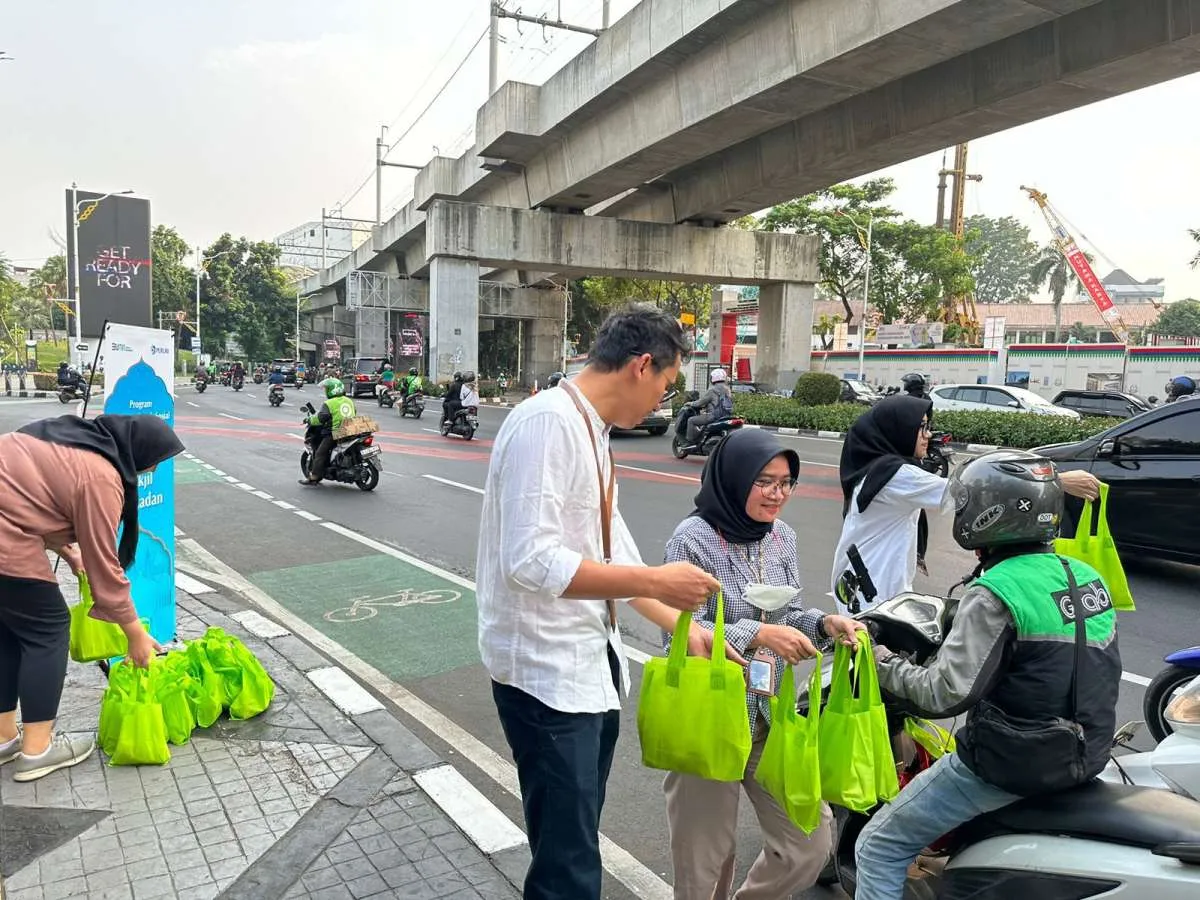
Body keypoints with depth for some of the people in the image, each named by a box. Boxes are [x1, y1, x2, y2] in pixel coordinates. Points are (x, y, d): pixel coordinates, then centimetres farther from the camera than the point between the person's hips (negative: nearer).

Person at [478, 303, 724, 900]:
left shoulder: (592, 430, 10)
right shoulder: (547, 422, -20)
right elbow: (531, 561, -28)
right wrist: (654, 581, -24)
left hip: (591, 660, 9)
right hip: (547, 670, -9)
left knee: (578, 841, 22)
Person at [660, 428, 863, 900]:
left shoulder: (782, 537, 5)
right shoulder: (693, 539, -15)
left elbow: (787, 615, 12)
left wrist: (825, 623, -8)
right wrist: (757, 635, -27)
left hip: (772, 713, 6)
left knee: (811, 843, 12)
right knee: (707, 858, 10)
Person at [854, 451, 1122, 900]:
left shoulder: (997, 594, -22)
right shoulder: (1087, 576, 2)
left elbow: (945, 694, -25)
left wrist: (886, 666, -9)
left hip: (1010, 763, -8)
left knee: (879, 849, 3)